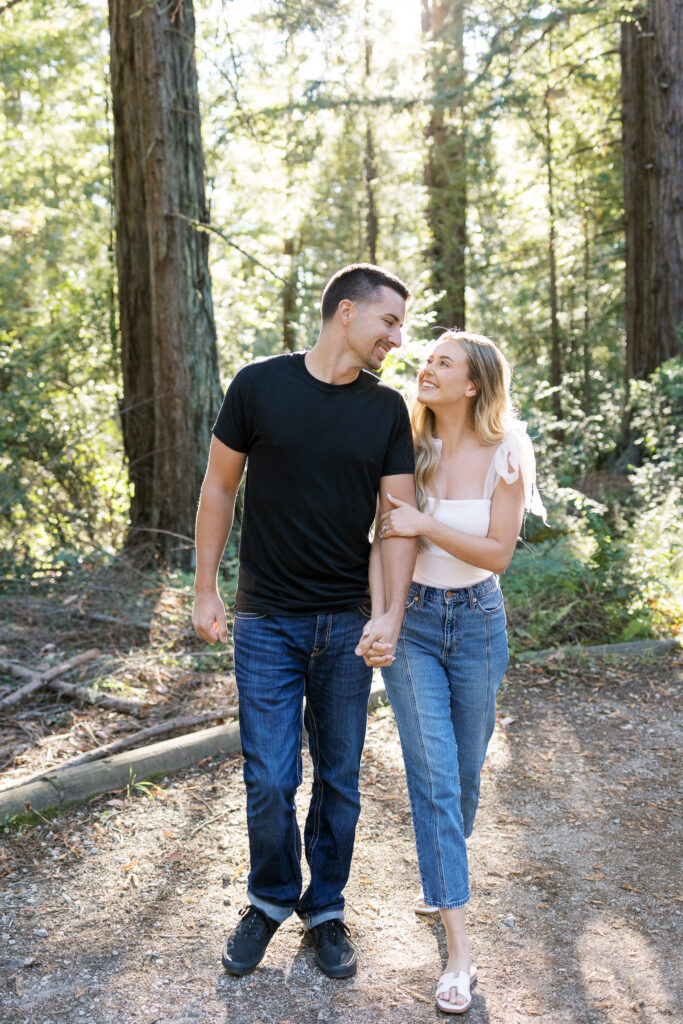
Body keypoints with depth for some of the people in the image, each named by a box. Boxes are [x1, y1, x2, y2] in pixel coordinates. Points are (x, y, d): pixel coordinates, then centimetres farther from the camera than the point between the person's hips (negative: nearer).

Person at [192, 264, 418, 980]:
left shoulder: (387, 409, 3)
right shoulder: (260, 385, -4)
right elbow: (219, 488, 2)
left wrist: (391, 612, -15)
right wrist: (204, 590, 2)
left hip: (348, 625, 2)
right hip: (267, 624, -2)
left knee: (338, 780, 11)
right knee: (269, 781, 1)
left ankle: (325, 908, 32)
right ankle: (269, 900, 28)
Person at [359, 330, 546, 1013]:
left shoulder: (504, 454, -6)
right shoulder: (406, 450, -3)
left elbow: (497, 552, -10)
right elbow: (383, 542, -1)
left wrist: (426, 525, -21)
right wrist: (379, 623, -11)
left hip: (477, 622, 1)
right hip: (412, 622, 0)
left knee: (465, 771, 14)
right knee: (433, 777, -7)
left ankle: (440, 876, 45)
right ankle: (459, 954, -2)